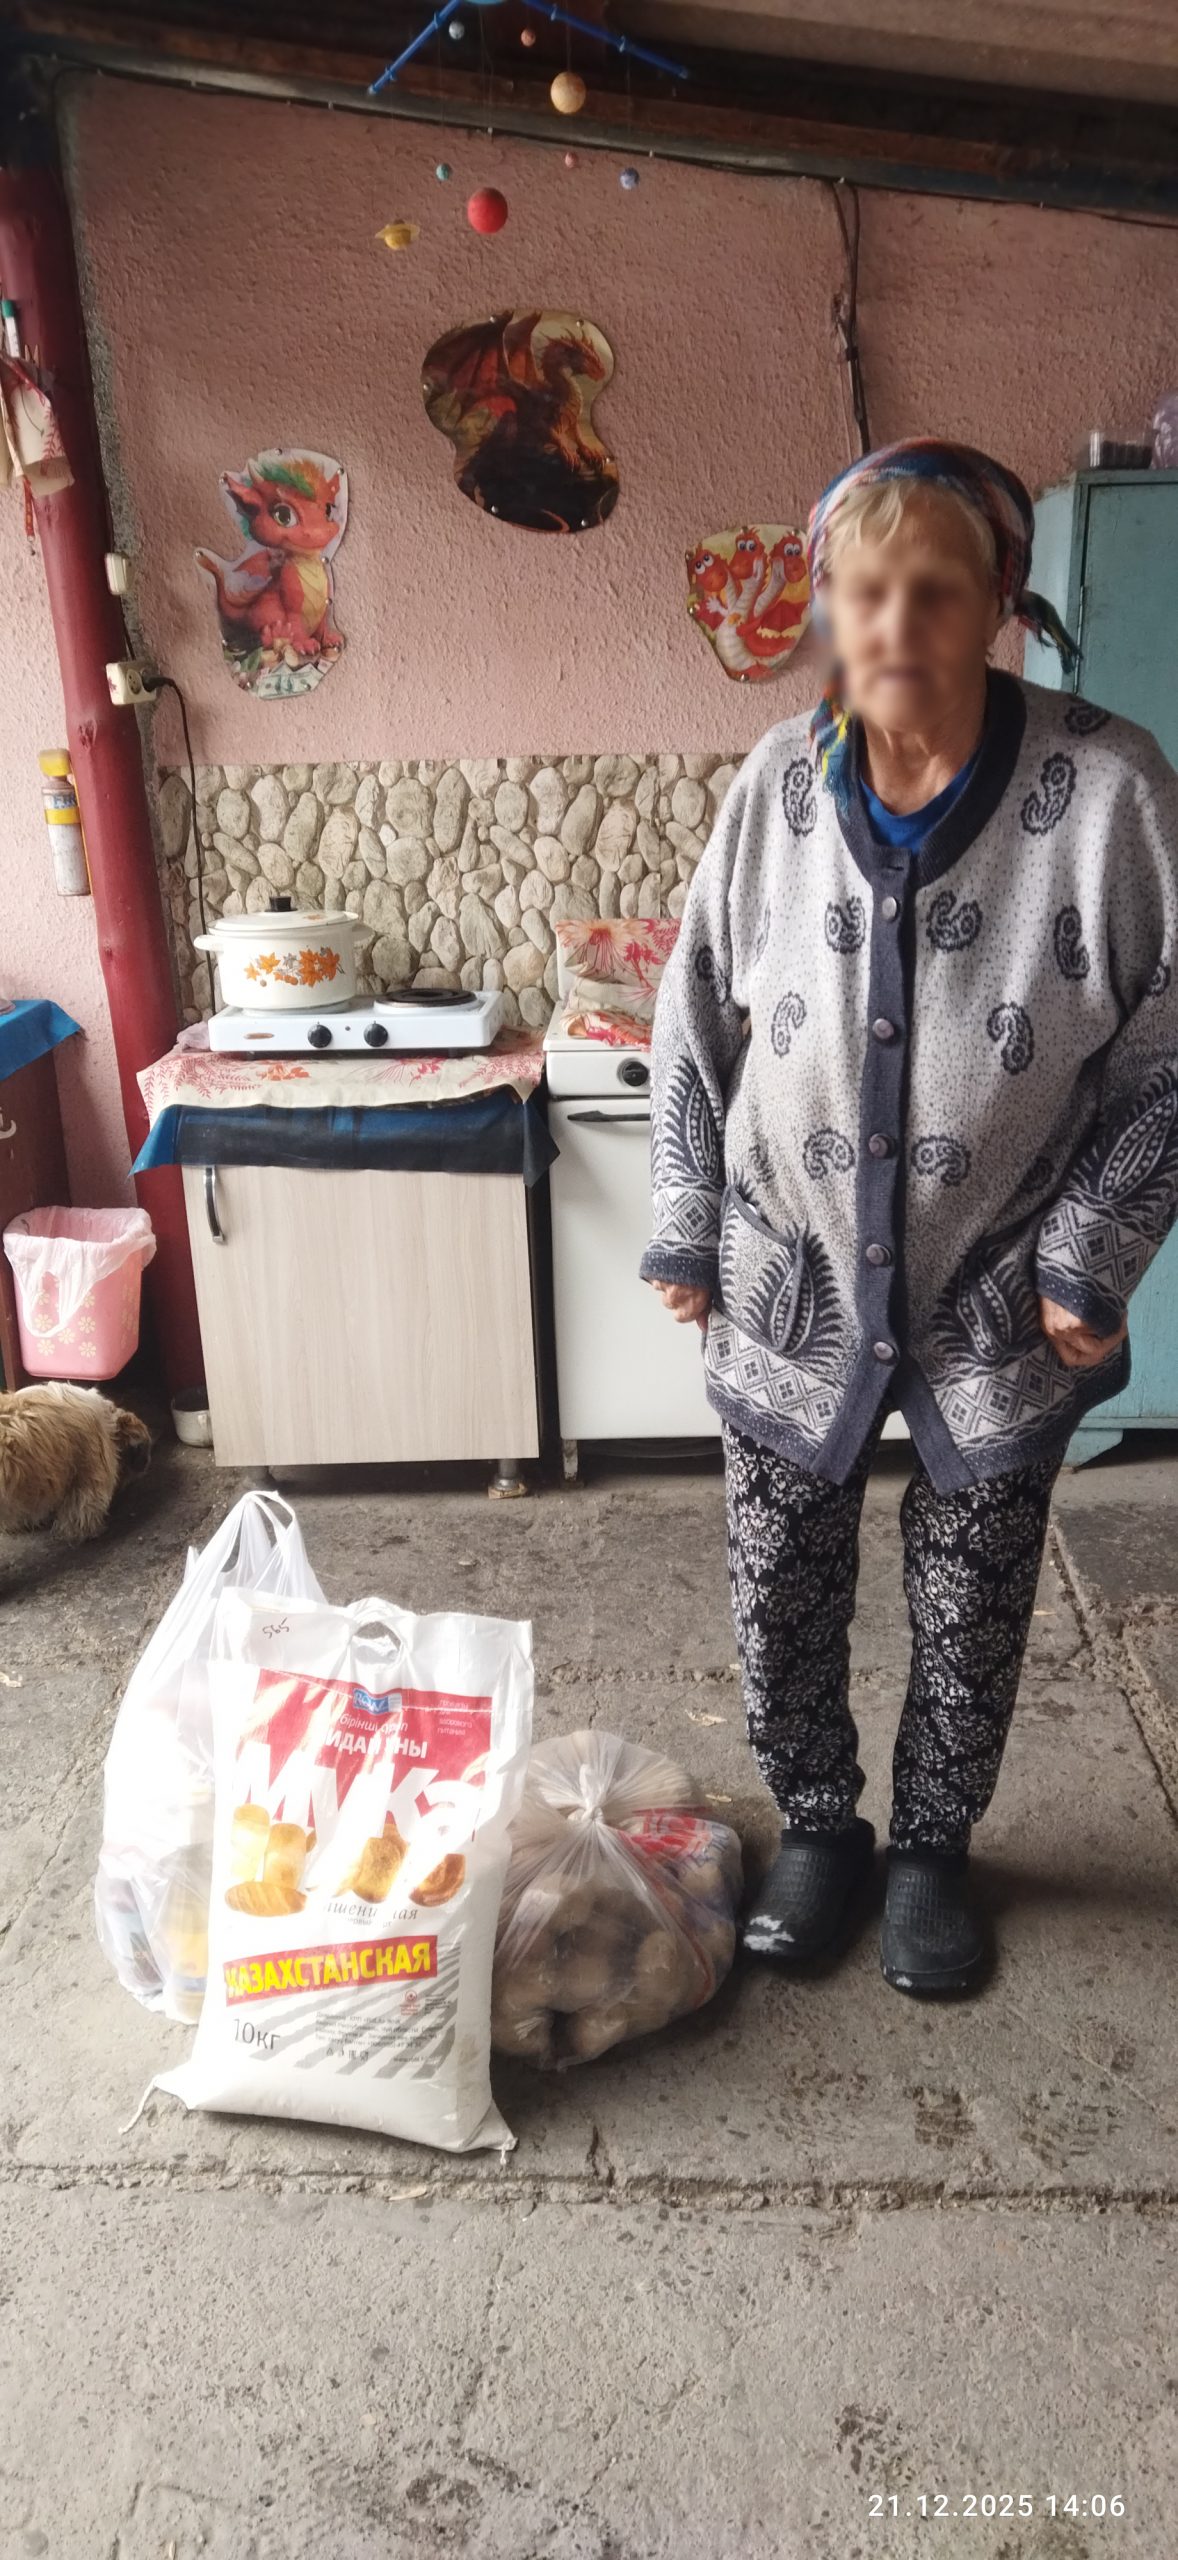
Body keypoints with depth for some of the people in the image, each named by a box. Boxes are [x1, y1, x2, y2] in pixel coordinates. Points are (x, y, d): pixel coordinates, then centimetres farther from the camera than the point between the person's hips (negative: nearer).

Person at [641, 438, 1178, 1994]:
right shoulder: (777, 786, -5)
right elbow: (695, 1021, 4)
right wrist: (687, 1232, 2)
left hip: (1001, 1311, -1)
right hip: (791, 1292, 2)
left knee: (971, 1615, 15)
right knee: (780, 1602, 13)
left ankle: (933, 1850, 42)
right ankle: (820, 1829, 40)